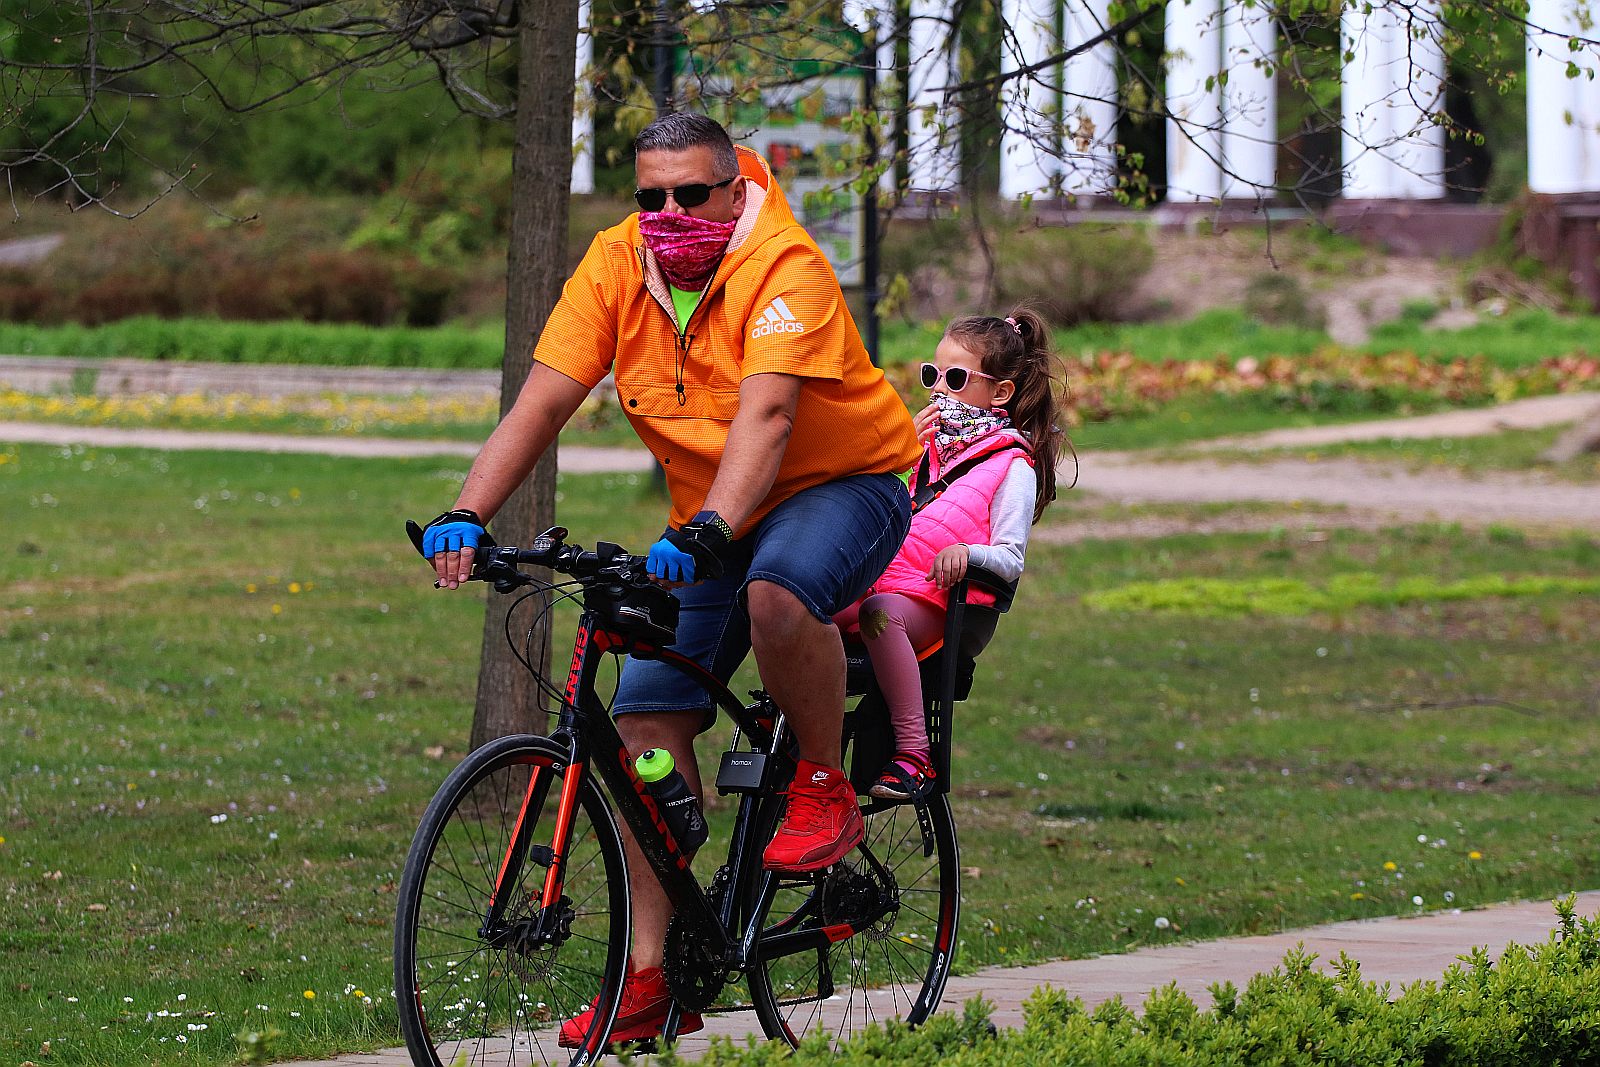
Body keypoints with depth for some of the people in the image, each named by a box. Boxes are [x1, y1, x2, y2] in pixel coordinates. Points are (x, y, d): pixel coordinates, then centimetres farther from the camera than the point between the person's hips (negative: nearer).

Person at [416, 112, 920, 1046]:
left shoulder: (784, 269, -25)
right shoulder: (617, 267, -9)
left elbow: (765, 416, -38)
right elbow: (541, 404, -13)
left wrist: (706, 532, -53)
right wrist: (468, 515, -28)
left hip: (843, 483, -6)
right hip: (709, 519, 6)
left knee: (777, 592, -39)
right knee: (648, 718, -8)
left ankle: (824, 789, -12)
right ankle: (653, 976, -3)